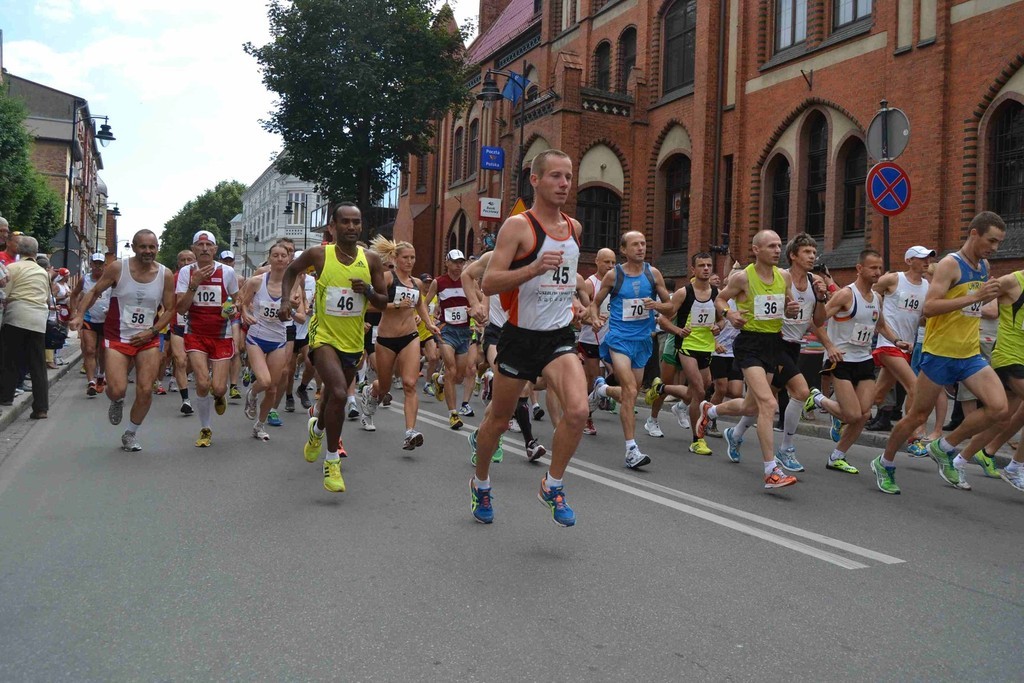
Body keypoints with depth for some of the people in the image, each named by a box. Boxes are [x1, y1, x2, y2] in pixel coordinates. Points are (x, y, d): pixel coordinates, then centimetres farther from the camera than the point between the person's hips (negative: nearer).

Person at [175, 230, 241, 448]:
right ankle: (206, 429, 7)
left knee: (218, 388, -9)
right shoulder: (186, 272, -3)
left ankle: (219, 396, 33)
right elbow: (181, 309, -9)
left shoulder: (227, 272, -3)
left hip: (222, 336, 0)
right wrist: (194, 284, -21)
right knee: (203, 383, -16)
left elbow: (238, 301, 11)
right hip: (195, 334, 0)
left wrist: (234, 309, -12)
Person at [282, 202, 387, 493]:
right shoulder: (318, 255, -8)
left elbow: (383, 303, 3)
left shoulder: (371, 260, -3)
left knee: (334, 393, 21)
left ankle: (317, 428, 56)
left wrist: (368, 291, -17)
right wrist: (285, 299, -2)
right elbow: (291, 270, 12)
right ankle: (332, 461, -9)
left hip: (353, 341, 4)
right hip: (324, 336, -4)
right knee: (339, 393, -24)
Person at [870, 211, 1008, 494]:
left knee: (998, 408, -10)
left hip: (970, 355, 7)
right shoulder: (950, 264, -13)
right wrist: (976, 297, -27)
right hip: (939, 353, -7)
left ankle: (944, 448, 9)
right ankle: (885, 464, 23)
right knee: (918, 416, 3)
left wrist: (988, 296, 8)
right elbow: (929, 307, -24)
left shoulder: (985, 266, 11)